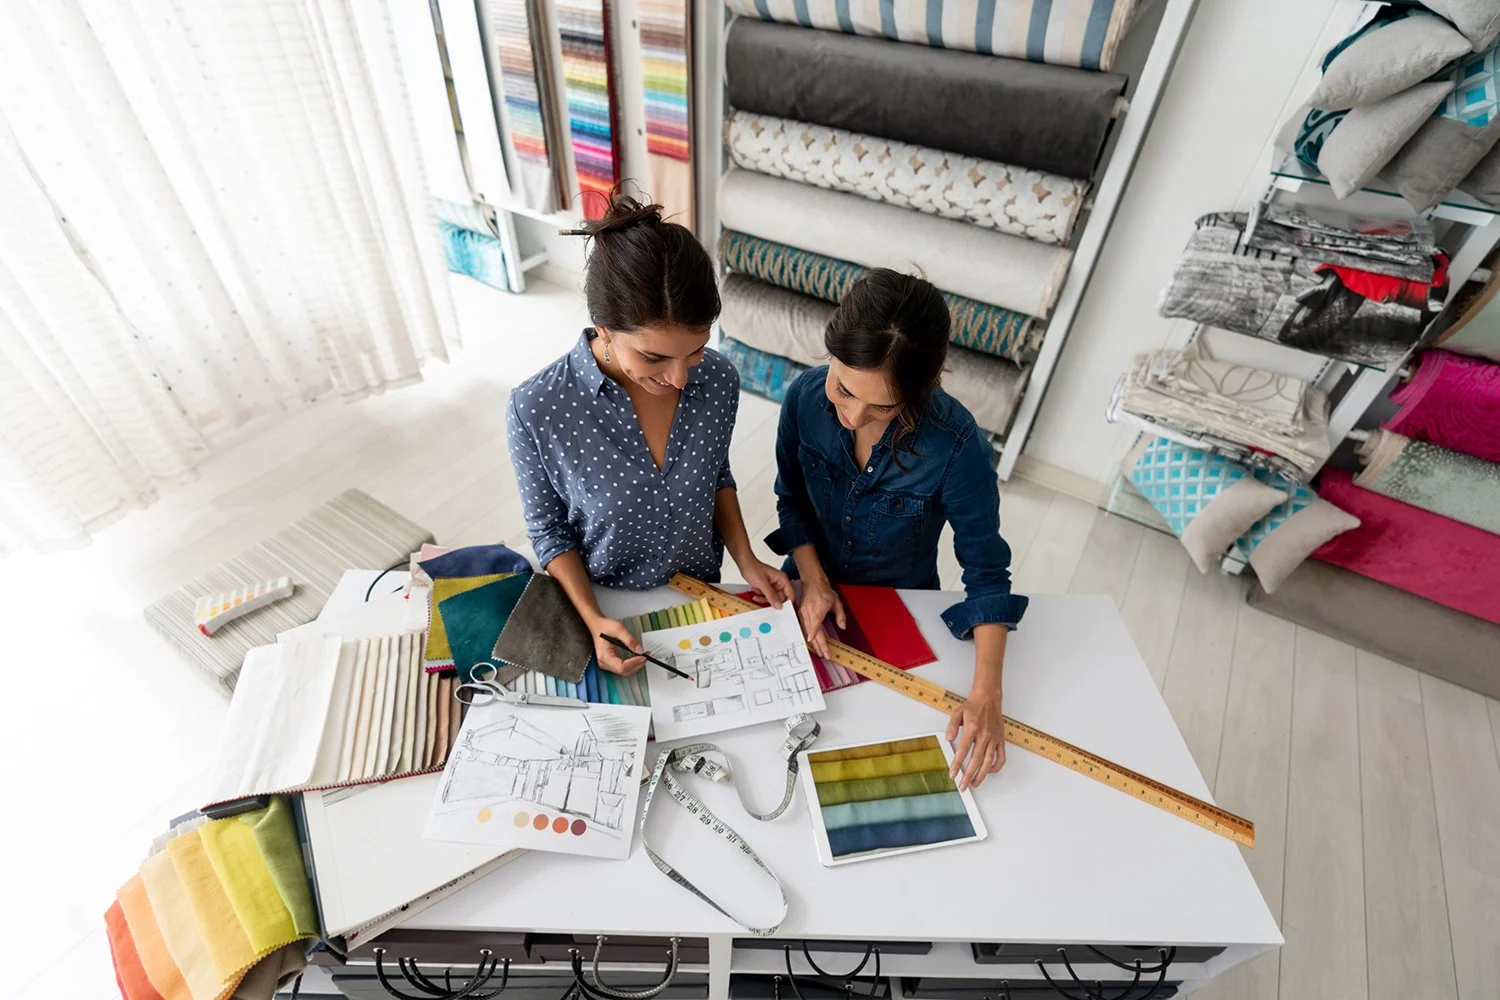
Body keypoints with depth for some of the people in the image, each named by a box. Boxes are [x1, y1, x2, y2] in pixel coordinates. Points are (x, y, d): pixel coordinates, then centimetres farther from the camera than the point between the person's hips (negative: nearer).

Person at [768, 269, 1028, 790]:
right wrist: (813, 580, -20)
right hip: (813, 590, 2)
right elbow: (792, 501, -7)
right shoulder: (806, 397, -24)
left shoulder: (957, 446, -33)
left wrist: (986, 695, -29)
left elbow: (986, 571, -22)